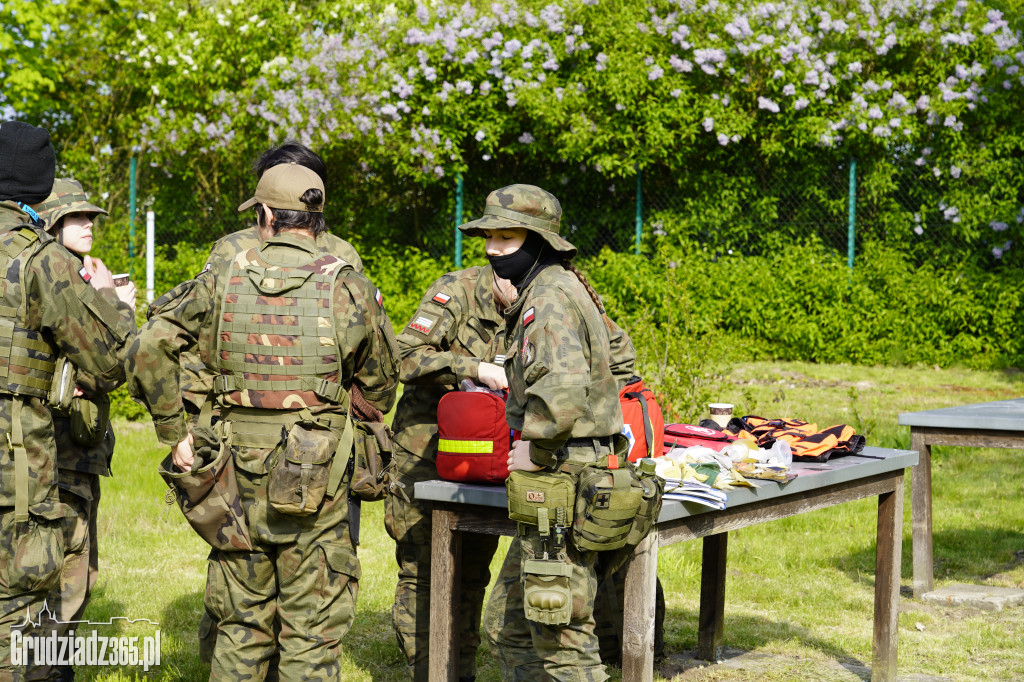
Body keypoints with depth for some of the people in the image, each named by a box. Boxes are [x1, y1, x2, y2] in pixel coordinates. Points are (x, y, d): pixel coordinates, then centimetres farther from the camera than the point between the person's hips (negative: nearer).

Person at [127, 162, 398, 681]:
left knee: (240, 624, 14)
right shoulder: (348, 289, -4)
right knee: (311, 629, 4)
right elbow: (380, 384, 6)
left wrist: (174, 433, 3)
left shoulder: (221, 282, 0)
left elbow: (147, 350, -4)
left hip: (238, 470, 3)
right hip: (315, 482, -2)